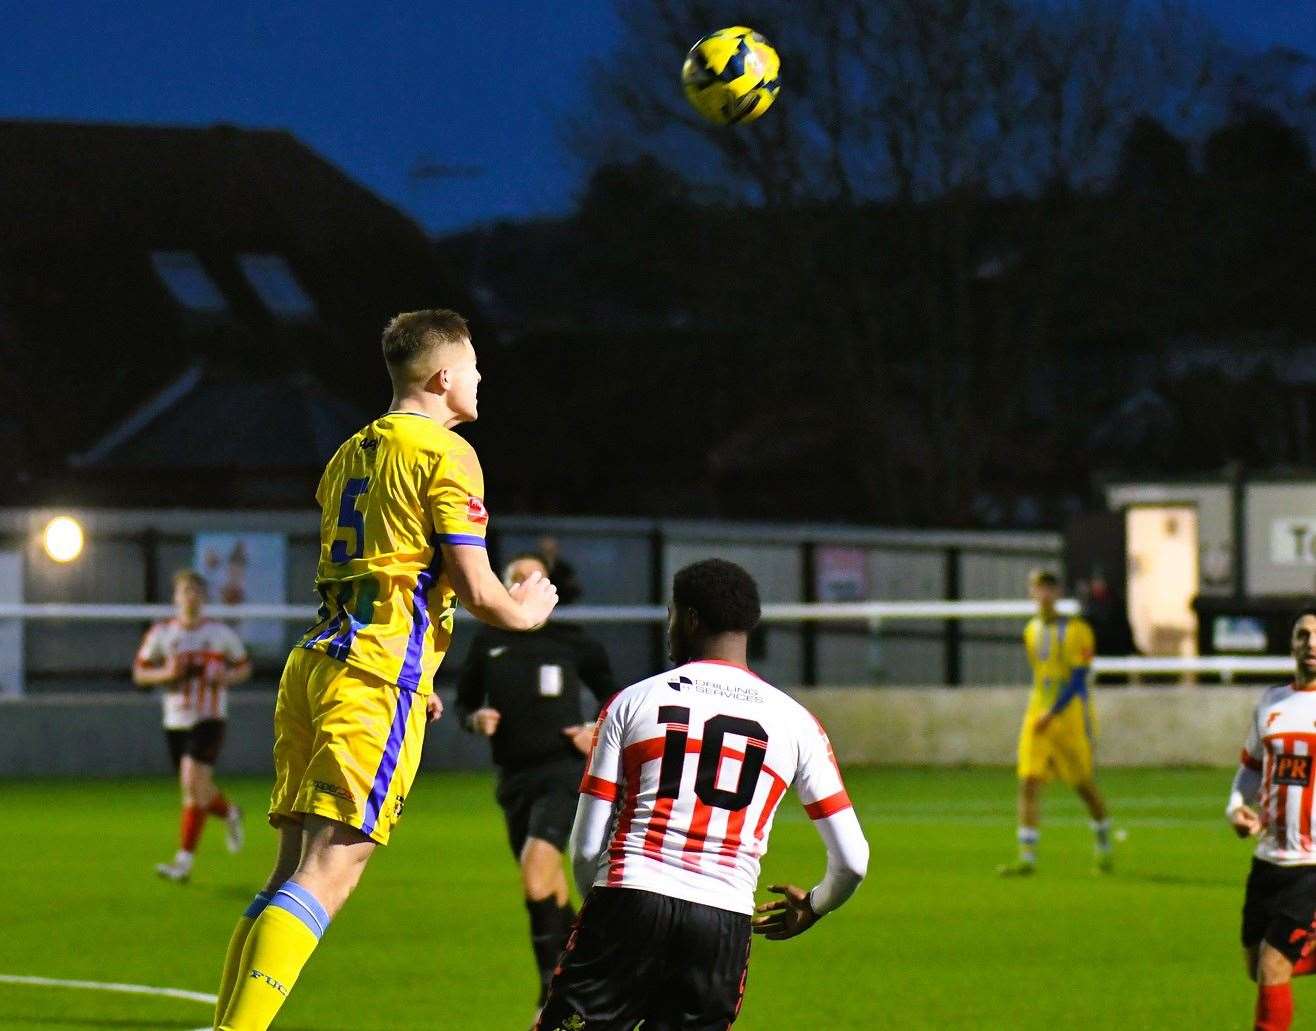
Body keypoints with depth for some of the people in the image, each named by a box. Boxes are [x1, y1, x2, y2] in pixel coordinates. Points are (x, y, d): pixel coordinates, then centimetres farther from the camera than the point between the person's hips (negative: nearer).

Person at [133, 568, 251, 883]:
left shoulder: (221, 633, 2)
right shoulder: (161, 633, 4)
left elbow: (244, 666, 13)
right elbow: (139, 673, 7)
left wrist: (227, 676, -9)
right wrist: (166, 673, -12)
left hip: (209, 718, -3)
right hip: (175, 721, 3)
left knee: (193, 783, -20)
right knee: (197, 790, 10)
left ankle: (185, 859, -19)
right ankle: (229, 813, 45)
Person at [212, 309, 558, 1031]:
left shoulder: (351, 452, 21)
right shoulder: (446, 454, -4)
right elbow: (477, 592, -8)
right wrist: (525, 612, 14)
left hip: (315, 665, 8)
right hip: (377, 679, -8)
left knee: (291, 874, 8)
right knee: (328, 875, -14)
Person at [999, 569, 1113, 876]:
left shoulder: (1076, 630, -8)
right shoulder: (1032, 631, 11)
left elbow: (1078, 678, -15)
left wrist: (1053, 713, -23)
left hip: (1070, 715, -5)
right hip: (1038, 716, 5)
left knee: (1085, 785, 6)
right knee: (1028, 783, -9)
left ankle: (1104, 848, 28)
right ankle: (1027, 858, -13)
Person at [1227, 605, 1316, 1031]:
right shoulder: (1270, 703, 9)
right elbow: (1251, 767, 22)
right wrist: (1237, 808, 2)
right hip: (1269, 860, 6)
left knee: (1273, 968, -12)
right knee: (1258, 968, 13)